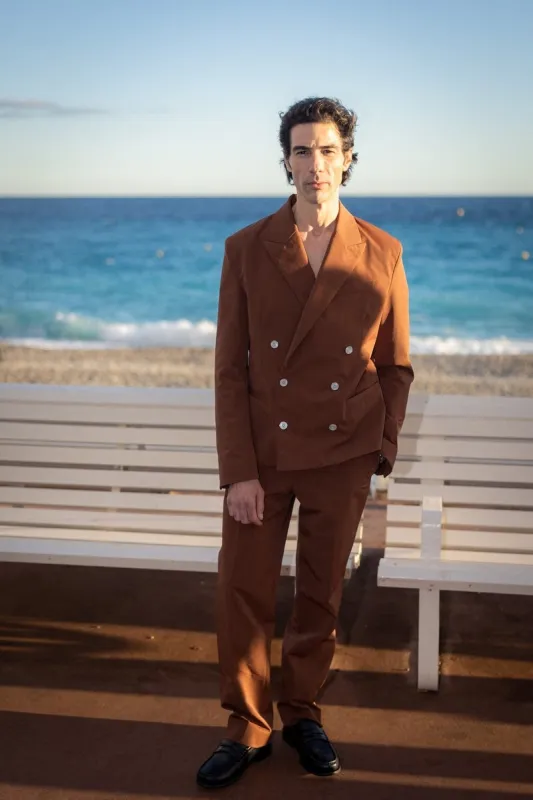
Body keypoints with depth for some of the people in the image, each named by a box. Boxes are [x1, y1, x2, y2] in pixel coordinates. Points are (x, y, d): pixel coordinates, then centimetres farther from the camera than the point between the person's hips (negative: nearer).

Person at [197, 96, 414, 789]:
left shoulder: (382, 254, -1)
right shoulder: (246, 250, -3)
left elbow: (395, 367, 6)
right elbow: (230, 369, -5)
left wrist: (383, 448, 3)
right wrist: (239, 471, -10)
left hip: (343, 458, 1)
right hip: (261, 457, 0)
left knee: (322, 595, 12)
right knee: (243, 595, 4)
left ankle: (302, 712, 33)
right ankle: (248, 727, 24)